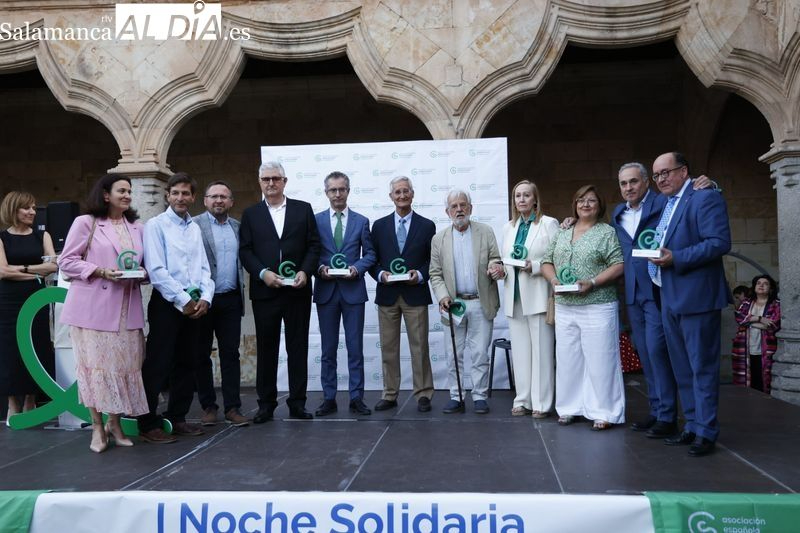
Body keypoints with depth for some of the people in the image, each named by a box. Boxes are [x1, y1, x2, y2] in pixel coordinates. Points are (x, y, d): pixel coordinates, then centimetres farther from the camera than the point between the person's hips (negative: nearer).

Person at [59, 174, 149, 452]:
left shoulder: (137, 227, 13)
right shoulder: (85, 222, -1)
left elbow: (144, 264, 19)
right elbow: (66, 261, -3)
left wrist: (142, 273, -4)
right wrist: (99, 271, -16)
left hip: (126, 309, 4)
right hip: (93, 307, -4)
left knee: (124, 365, 4)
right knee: (95, 364, -1)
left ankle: (115, 424, 19)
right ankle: (97, 427, 11)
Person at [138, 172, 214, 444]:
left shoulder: (195, 228, 13)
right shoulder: (156, 225, -4)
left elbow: (203, 268, 11)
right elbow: (157, 270, -13)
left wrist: (205, 297, -5)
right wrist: (183, 300, -14)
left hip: (195, 304, 6)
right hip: (167, 304, -6)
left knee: (186, 365, 11)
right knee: (157, 366, -3)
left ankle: (177, 418, 22)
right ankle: (148, 424, 6)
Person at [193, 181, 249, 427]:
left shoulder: (237, 226, 12)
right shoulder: (194, 225, -3)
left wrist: (241, 290, 6)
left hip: (231, 299, 3)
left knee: (231, 353, 3)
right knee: (202, 354, 7)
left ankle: (232, 407, 8)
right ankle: (208, 406, 18)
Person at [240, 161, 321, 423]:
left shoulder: (303, 209, 8)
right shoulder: (250, 214, 9)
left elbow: (314, 245, 4)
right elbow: (245, 251, 2)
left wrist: (305, 272, -11)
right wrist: (263, 273, -13)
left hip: (298, 291, 0)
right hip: (264, 291, 0)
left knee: (298, 348, 5)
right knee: (266, 349, 6)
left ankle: (297, 403, 14)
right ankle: (266, 404, 16)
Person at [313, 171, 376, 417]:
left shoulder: (361, 221, 6)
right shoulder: (316, 220, 4)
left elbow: (370, 254, 6)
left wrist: (357, 268, -11)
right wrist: (320, 268, -14)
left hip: (353, 290, 0)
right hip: (326, 291, 0)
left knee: (355, 348, 4)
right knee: (328, 349, 7)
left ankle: (356, 397, 13)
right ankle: (329, 398, 16)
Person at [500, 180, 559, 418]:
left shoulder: (549, 224, 0)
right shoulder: (508, 227, 17)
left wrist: (534, 266, -18)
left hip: (538, 297, -5)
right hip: (515, 297, 5)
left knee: (542, 351, -2)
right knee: (520, 351, 7)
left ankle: (541, 403, 6)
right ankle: (523, 400, 15)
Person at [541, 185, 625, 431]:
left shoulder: (607, 232, -1)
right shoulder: (562, 234, 15)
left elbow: (618, 265, -8)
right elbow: (547, 261, 15)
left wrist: (592, 283, -18)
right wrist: (554, 280, -5)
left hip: (597, 307, -5)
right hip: (565, 309, 5)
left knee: (600, 361, -2)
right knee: (568, 359, 9)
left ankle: (603, 413, 8)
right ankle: (570, 407, 20)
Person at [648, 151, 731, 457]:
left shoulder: (705, 198, -8)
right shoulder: (666, 205, 18)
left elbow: (720, 242, -18)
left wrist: (676, 258, -22)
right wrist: (657, 255, 5)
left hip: (696, 297, -9)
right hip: (669, 299, 9)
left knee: (702, 367, -1)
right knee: (682, 369, 14)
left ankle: (706, 432, 8)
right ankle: (692, 426, 24)